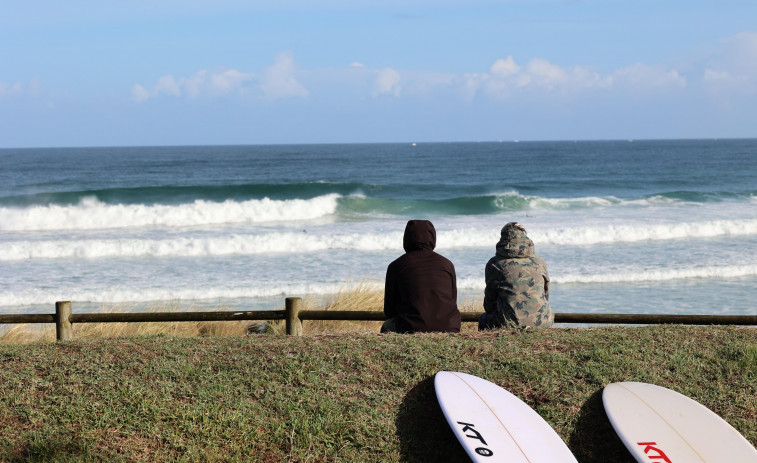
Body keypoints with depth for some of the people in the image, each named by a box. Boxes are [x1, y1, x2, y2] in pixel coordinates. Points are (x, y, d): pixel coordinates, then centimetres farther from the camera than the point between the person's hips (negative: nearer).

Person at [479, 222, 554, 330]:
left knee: (484, 320, 28)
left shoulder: (494, 264, 0)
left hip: (508, 324, -2)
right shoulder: (540, 262, 8)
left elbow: (489, 302, 8)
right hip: (540, 323, 2)